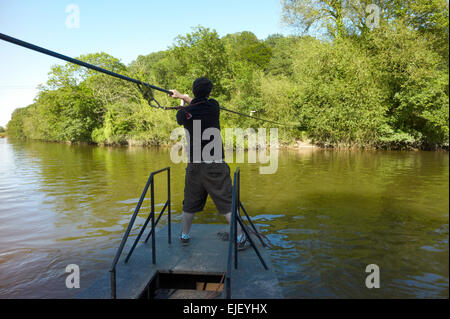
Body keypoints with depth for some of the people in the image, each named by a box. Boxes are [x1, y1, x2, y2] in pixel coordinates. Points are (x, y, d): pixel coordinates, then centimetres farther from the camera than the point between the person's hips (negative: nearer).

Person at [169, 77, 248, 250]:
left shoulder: (184, 113, -4)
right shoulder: (213, 106, -4)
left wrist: (182, 102, 41)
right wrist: (183, 96, 34)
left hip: (194, 166, 2)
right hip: (215, 166, -2)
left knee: (190, 204, 17)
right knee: (228, 203, 5)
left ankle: (184, 236, 33)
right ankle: (240, 239, 12)